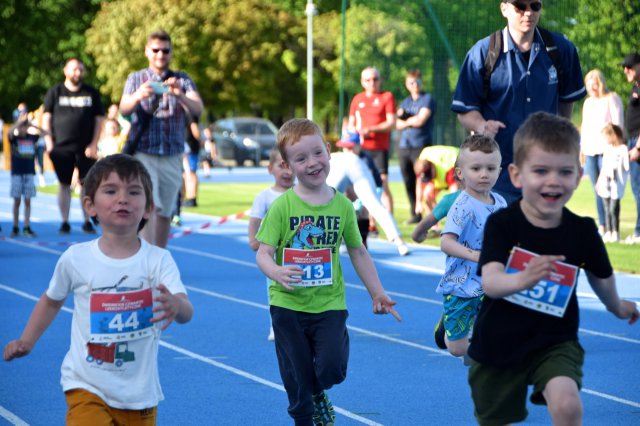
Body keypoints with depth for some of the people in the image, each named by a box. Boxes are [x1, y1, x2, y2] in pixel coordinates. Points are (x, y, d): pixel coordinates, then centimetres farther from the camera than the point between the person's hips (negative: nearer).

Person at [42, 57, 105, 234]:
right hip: (61, 148, 0)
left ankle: (87, 222, 3)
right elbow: (46, 117, 5)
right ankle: (64, 222, 8)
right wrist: (49, 142, -5)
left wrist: (94, 144, -4)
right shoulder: (55, 92, 7)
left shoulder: (92, 93, 8)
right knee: (64, 185, 3)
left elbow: (99, 119, 6)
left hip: (85, 148, 0)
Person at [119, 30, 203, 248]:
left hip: (172, 156, 2)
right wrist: (138, 96, -32)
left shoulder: (182, 80, 8)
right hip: (142, 154, -2)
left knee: (165, 212, 6)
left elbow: (198, 109, -9)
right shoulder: (136, 78, 7)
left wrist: (180, 95, -31)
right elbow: (124, 109, -9)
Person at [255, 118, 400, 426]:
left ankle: (318, 396, 24)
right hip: (288, 305, -1)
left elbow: (358, 252, 11)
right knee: (297, 381, 6)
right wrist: (277, 273, -34)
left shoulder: (342, 205, 0)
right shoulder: (282, 206, -9)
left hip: (329, 303, 1)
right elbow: (263, 253, -12)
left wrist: (377, 293, 13)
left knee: (332, 368, -12)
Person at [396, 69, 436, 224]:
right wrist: (412, 121, -8)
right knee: (409, 182, 6)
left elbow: (420, 120, -11)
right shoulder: (406, 102, 19)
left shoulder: (427, 99, 1)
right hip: (404, 147, 6)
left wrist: (406, 120, 4)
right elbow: (398, 124, 8)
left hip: (421, 146, -6)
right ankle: (414, 214, 14)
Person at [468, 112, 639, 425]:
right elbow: (490, 282, -33)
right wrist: (521, 279, -54)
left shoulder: (582, 232, -11)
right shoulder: (502, 224, -18)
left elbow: (600, 277, 11)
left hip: (555, 343, 0)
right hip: (499, 345, 0)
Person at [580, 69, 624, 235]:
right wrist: (581, 148, 13)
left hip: (606, 151, -6)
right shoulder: (588, 102, 20)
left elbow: (618, 125, -4)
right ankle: (601, 227, 7)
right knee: (597, 191, 5)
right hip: (590, 152, 6)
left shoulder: (612, 99, 1)